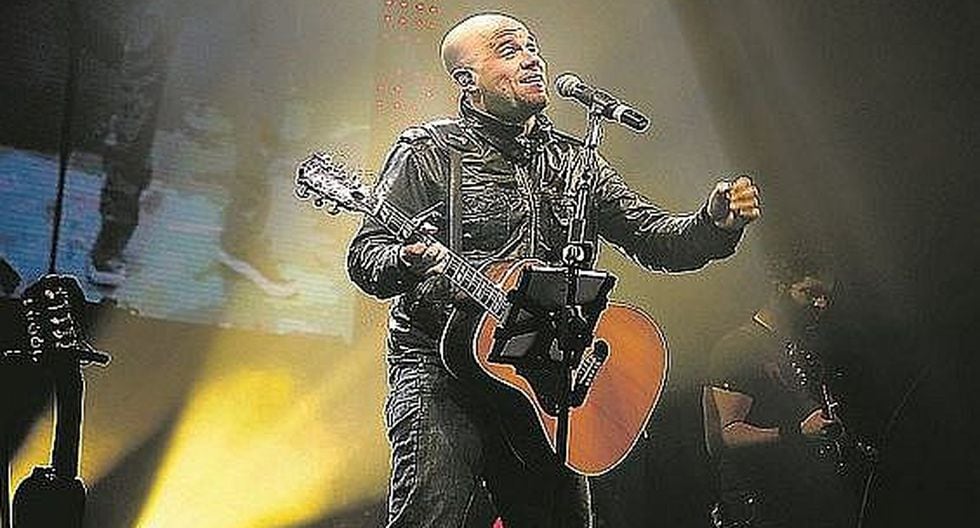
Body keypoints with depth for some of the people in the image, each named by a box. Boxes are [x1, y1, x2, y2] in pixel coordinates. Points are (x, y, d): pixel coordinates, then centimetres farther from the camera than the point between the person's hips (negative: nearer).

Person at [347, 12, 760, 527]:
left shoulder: (573, 162, 15)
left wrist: (716, 223, -10)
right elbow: (364, 256, -5)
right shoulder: (428, 152, 1)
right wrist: (407, 261, -29)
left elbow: (654, 238, 11)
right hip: (440, 366, -5)